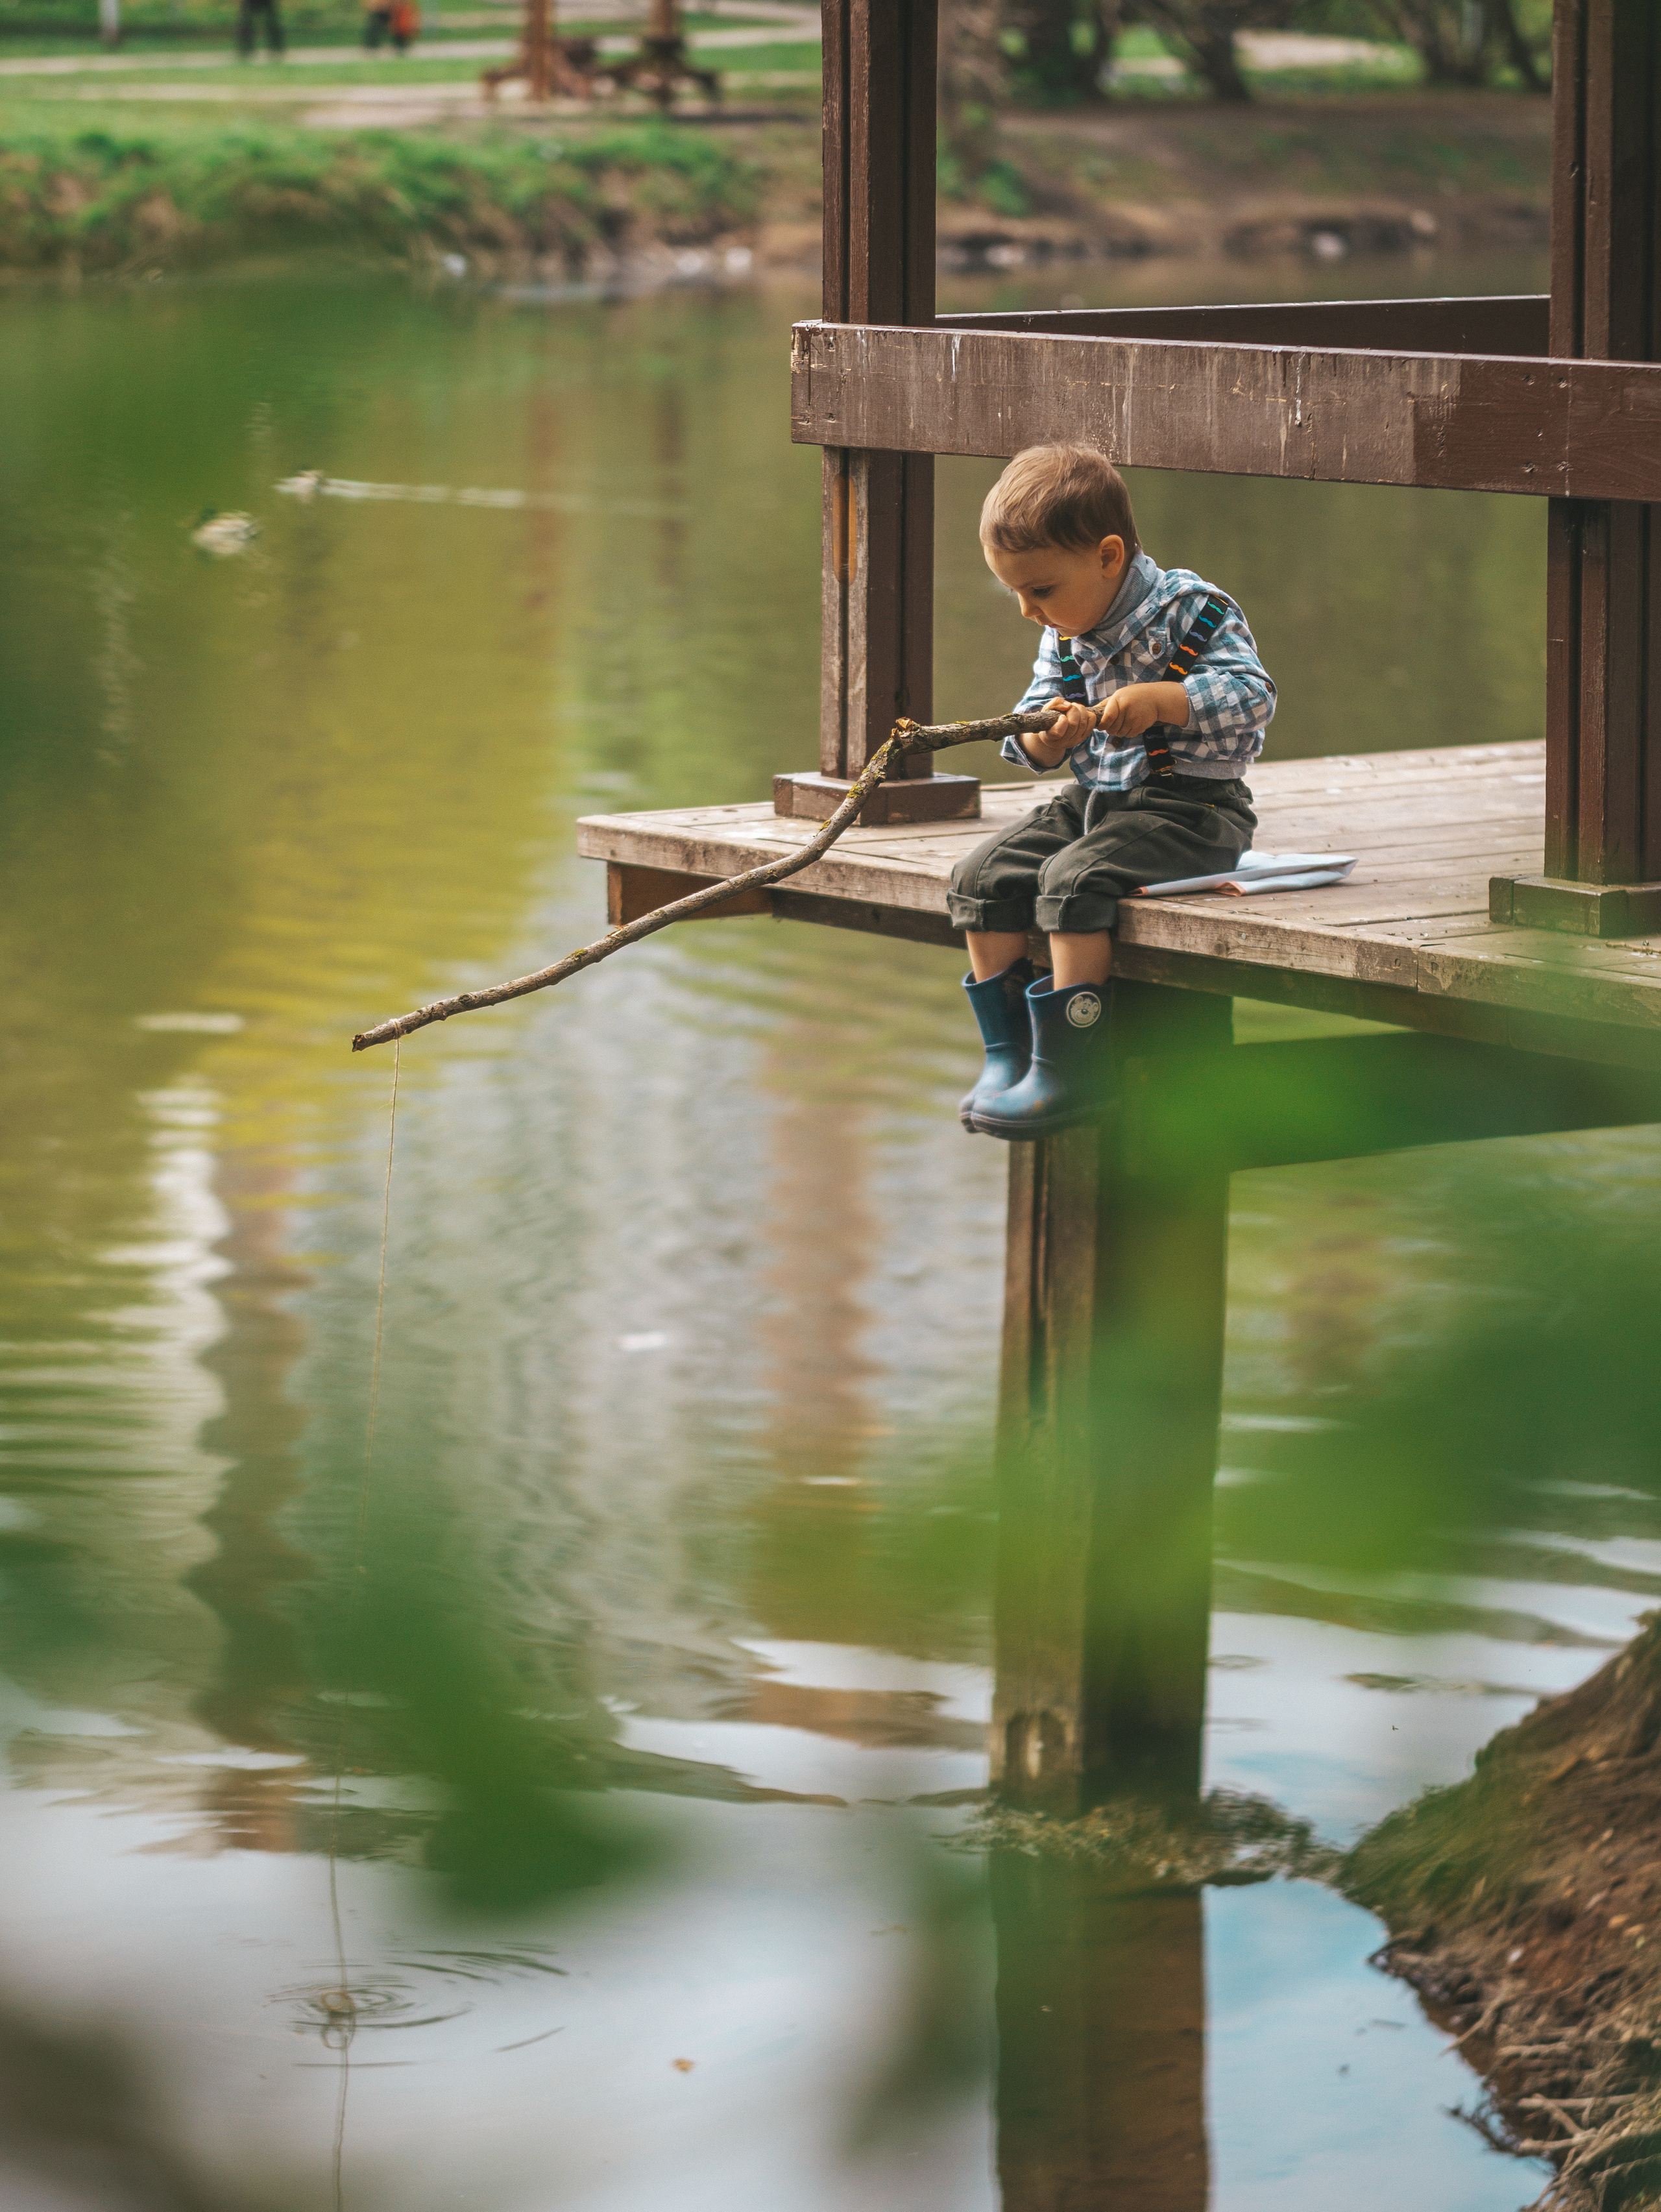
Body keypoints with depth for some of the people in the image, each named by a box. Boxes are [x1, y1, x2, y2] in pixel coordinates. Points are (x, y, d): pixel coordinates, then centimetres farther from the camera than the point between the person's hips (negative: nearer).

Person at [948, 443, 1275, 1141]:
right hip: (1092, 799, 8)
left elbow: (1252, 694, -19)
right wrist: (1046, 734, -14)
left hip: (1188, 806, -8)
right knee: (983, 876, -8)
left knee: (1074, 879, -30)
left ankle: (1068, 1074, -28)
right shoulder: (1063, 636, 10)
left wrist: (1159, 700, -30)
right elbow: (1031, 741, 11)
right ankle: (1007, 1054, 0)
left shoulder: (1190, 610, -11)